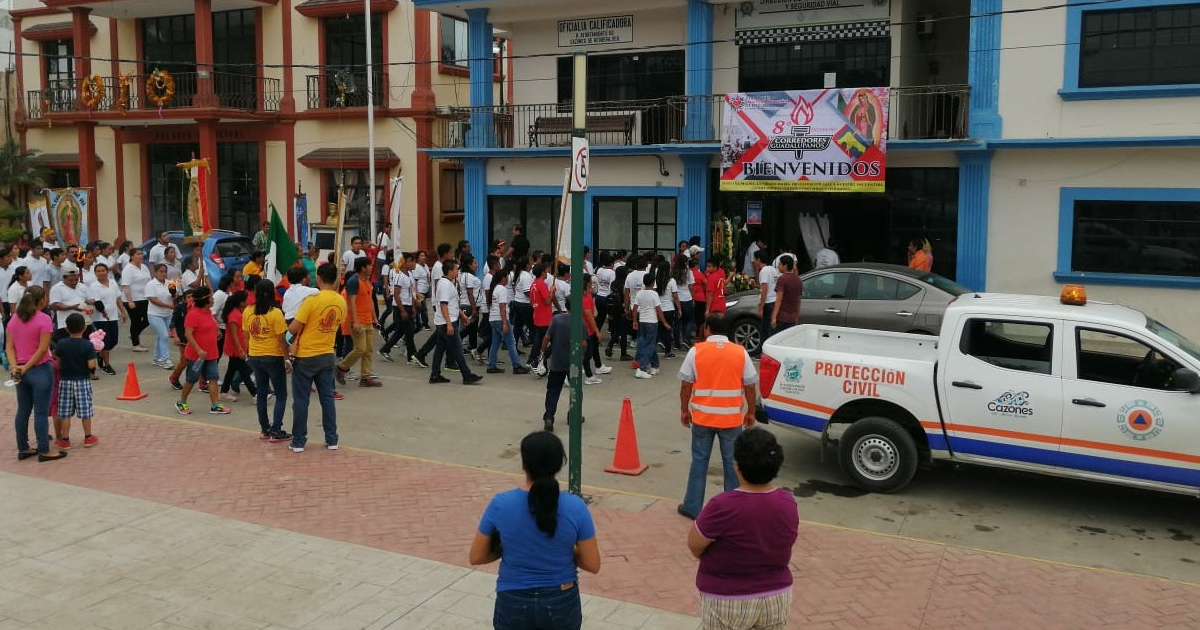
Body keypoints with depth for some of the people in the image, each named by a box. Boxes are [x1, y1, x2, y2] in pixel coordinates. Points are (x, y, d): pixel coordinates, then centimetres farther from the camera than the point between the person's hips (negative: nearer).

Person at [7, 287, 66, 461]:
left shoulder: (14, 318, 7)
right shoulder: (44, 319, -13)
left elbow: (9, 347, 2)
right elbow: (42, 349, -18)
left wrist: (15, 366, -7)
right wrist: (26, 367, -12)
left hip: (20, 372, 7)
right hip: (40, 370, -7)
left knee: (22, 411, 14)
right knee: (41, 412, 0)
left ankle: (23, 449, 22)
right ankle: (44, 451, 5)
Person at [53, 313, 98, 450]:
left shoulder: (61, 344, -6)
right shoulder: (88, 345, -13)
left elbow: (56, 359, 1)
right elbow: (91, 365, -18)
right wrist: (93, 358, 2)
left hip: (65, 381, 2)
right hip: (83, 381, -2)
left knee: (65, 412, 8)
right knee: (85, 410, 7)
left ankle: (64, 439, 11)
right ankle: (88, 438, 14)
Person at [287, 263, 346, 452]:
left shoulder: (312, 299, -18)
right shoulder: (341, 302, 0)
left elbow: (294, 328, -17)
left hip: (305, 357, -5)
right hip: (327, 356, 5)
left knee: (301, 400, 5)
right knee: (327, 398, 12)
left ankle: (298, 442, 12)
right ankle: (332, 440, 15)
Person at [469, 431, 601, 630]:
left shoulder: (500, 505, -13)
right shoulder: (575, 507, -13)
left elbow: (475, 557, -3)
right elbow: (593, 565, -6)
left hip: (514, 606, 0)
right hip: (562, 605, 1)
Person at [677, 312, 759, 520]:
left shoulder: (696, 351, -5)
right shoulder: (740, 352, -2)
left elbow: (686, 384, -2)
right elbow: (750, 386, 1)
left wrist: (684, 410, 10)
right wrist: (750, 412, 13)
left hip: (702, 417, 0)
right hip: (732, 418, 0)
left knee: (699, 461, 10)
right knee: (732, 463, 10)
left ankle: (692, 507, 17)